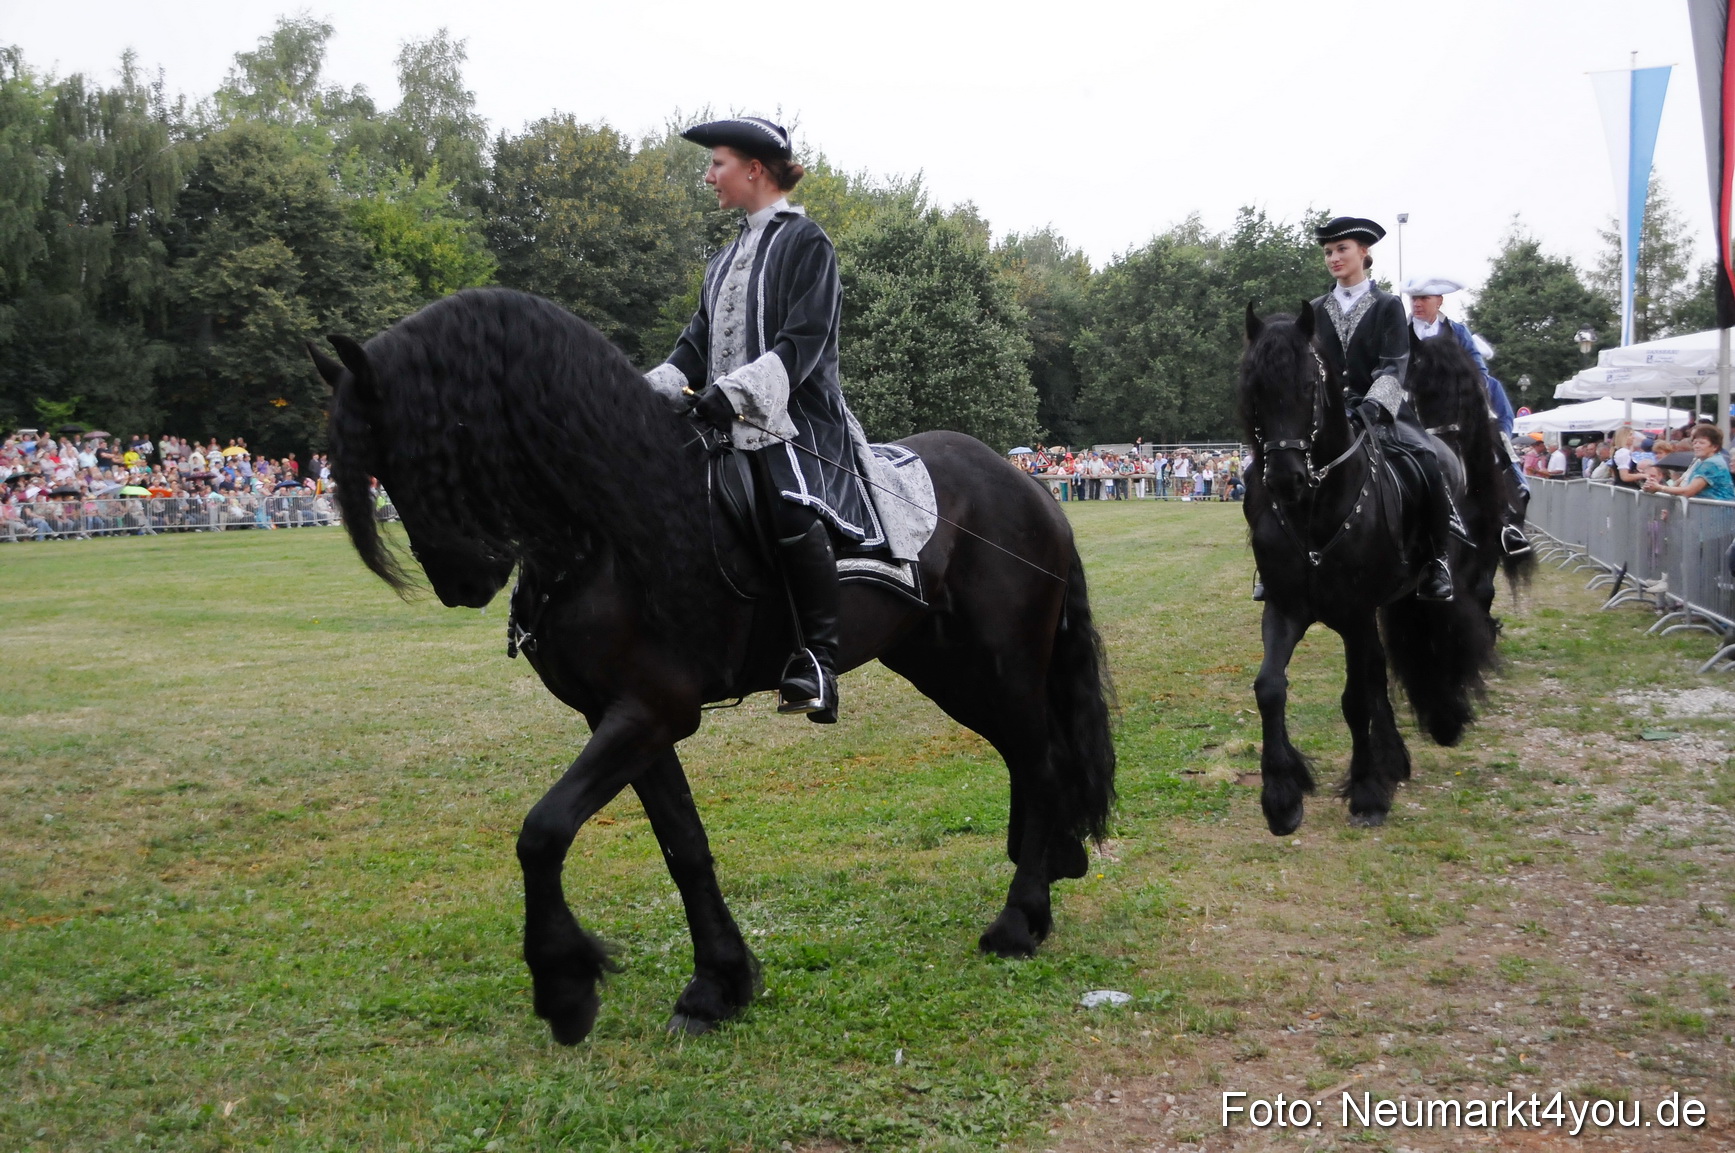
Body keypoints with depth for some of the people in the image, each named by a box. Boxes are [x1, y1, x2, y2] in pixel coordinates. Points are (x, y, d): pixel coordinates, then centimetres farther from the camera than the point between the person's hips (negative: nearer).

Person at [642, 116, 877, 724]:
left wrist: (735, 390, -25)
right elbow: (698, 343, 19)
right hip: (726, 422, 9)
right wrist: (653, 389, 0)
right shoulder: (726, 258, 22)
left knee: (790, 506, -35)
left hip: (796, 417, -8)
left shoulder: (806, 242, -2)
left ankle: (818, 660, -30)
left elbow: (802, 343, -13)